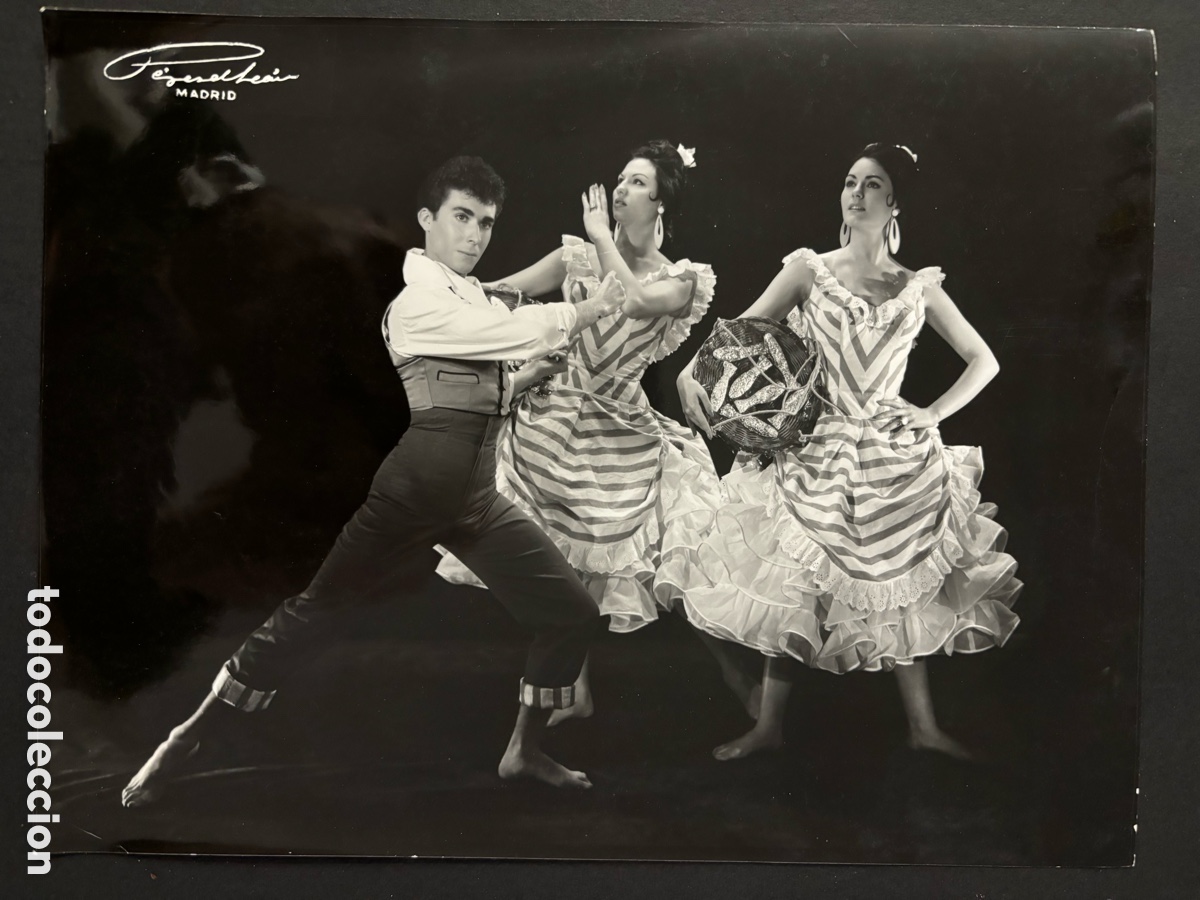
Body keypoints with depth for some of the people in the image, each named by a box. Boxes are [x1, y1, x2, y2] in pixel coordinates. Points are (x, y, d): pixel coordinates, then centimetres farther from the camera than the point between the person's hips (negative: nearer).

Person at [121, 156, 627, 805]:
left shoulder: (474, 300, 16)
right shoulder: (416, 299, -9)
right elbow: (524, 331, -15)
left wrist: (534, 373, 4)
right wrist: (591, 309, 0)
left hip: (477, 501, 8)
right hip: (410, 494, -8)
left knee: (573, 612, 6)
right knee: (308, 613, -4)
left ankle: (525, 751, 25)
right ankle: (183, 746, 12)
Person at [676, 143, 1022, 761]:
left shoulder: (918, 288, 4)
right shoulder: (808, 270, 0)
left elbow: (983, 360, 12)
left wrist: (934, 414, -1)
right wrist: (690, 369, -22)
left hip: (894, 456, 1)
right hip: (816, 454, -1)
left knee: (902, 586, 10)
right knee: (792, 586, 2)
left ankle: (922, 724, 25)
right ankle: (768, 726, 15)